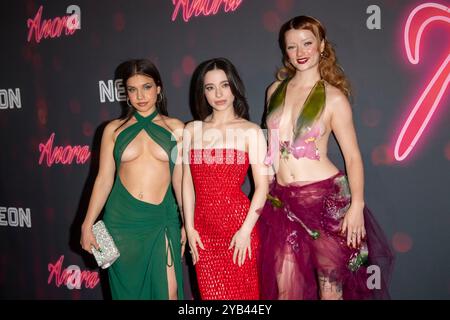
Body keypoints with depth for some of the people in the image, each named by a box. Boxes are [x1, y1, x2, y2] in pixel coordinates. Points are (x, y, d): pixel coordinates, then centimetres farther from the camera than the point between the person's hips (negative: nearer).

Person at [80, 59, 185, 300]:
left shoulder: (175, 129, 2)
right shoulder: (114, 129, 3)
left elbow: (180, 178, 4)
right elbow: (104, 179, 4)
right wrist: (87, 225, 2)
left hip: (162, 219, -1)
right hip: (122, 219, 1)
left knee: (168, 291, -1)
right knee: (127, 289, 12)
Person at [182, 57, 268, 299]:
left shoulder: (251, 131, -2)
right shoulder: (191, 130, 8)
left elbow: (262, 185, -6)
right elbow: (187, 182, 7)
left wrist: (246, 229, -13)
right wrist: (189, 227, 2)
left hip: (237, 222, -3)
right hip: (203, 227, 3)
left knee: (241, 292, 7)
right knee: (211, 294, 11)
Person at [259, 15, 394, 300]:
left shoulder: (334, 97, -5)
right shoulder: (275, 91, 7)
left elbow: (353, 156, -4)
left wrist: (357, 205, -14)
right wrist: (265, 189, 18)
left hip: (325, 198, -3)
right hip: (282, 200, 4)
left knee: (330, 287, 8)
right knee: (286, 289, 6)